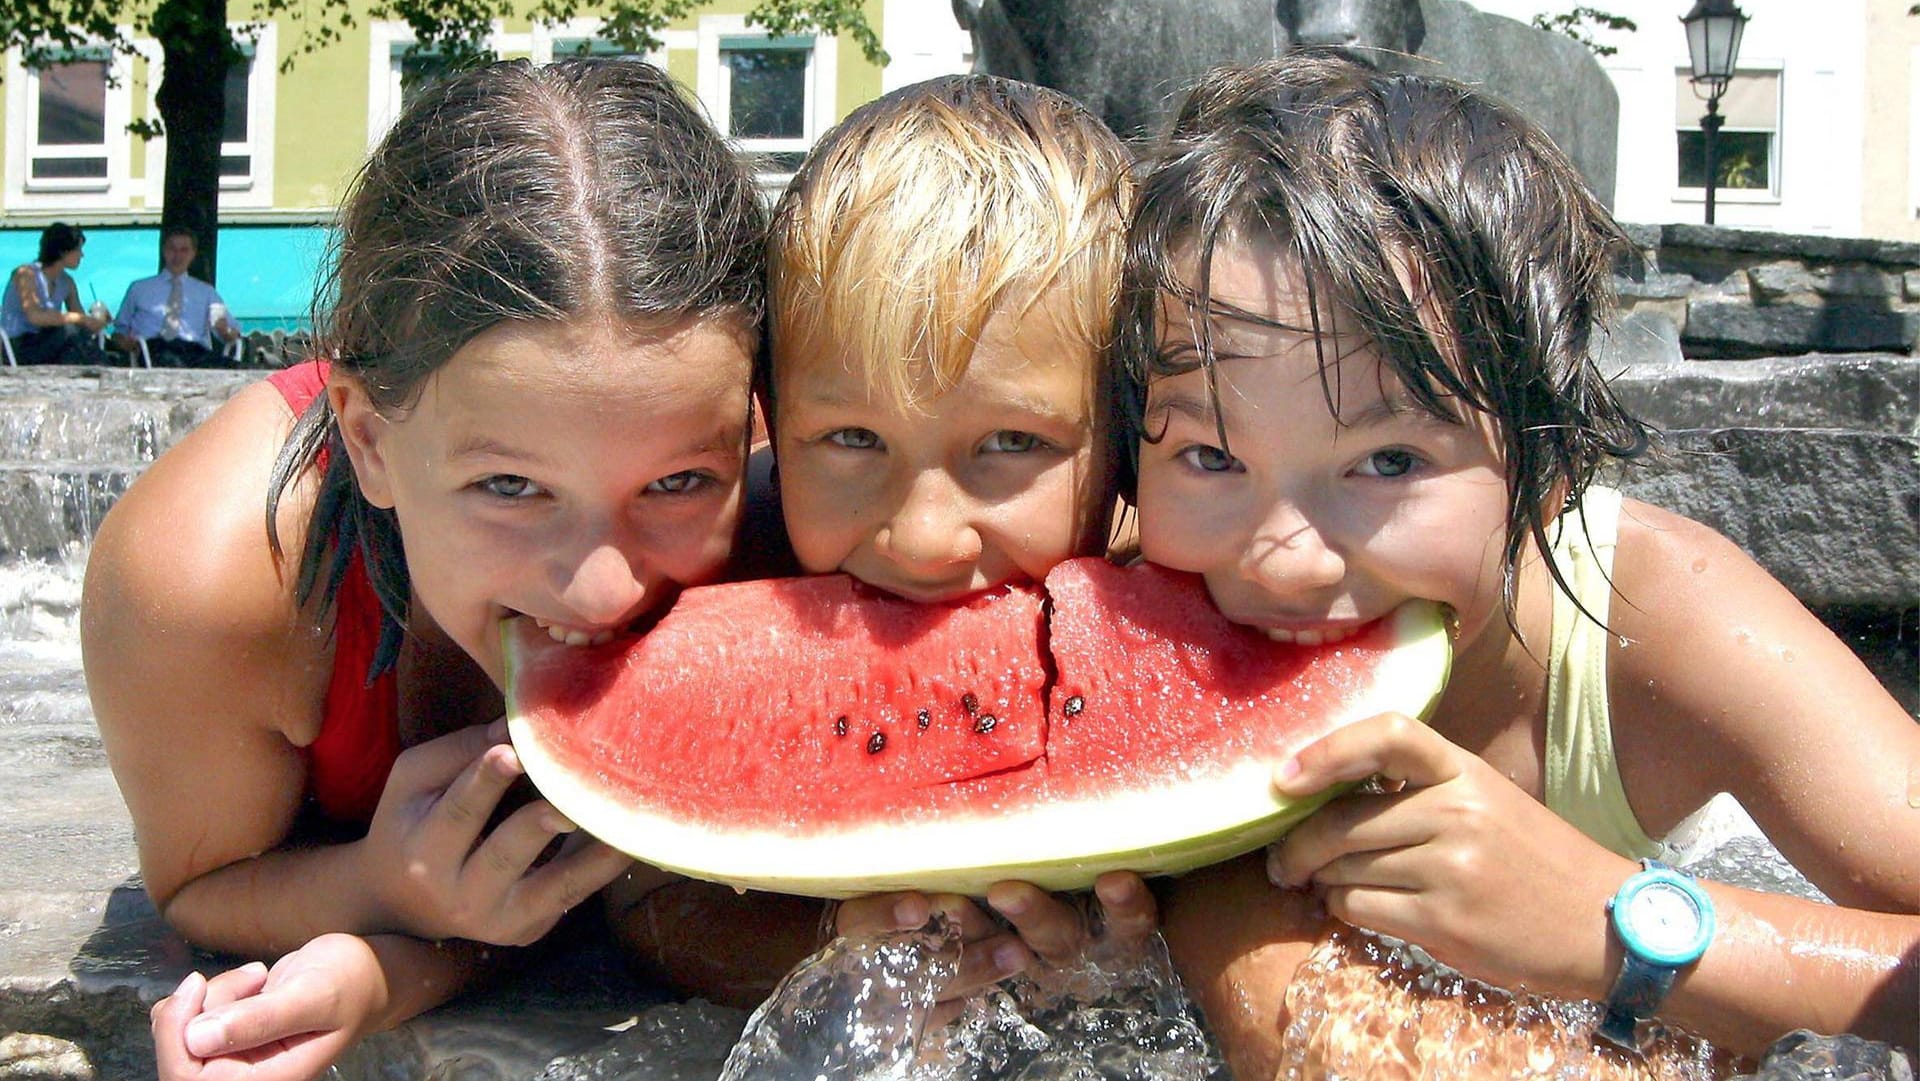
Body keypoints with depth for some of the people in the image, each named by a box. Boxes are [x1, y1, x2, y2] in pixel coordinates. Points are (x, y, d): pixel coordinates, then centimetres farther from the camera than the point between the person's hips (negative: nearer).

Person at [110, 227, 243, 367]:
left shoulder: (206, 291, 26)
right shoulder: (139, 288, 25)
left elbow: (233, 337, 16)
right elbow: (119, 330, 25)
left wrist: (225, 330, -9)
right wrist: (124, 341, 0)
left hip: (195, 350, 1)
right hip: (153, 348, -1)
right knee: (167, 359, -42)